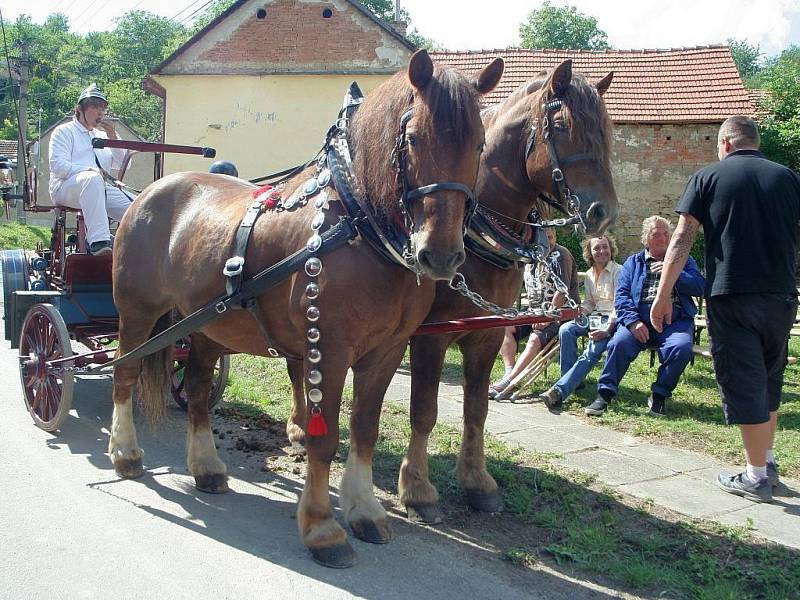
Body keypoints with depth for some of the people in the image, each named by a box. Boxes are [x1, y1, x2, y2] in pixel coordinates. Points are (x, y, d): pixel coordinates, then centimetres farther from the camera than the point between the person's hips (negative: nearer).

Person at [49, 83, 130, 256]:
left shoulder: (103, 135, 26)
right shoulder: (64, 132, 8)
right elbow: (58, 166, -7)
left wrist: (112, 137, 3)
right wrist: (88, 170, -22)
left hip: (103, 188, 6)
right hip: (65, 188, -6)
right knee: (93, 179, -40)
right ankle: (98, 241, -49)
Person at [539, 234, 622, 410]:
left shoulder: (618, 272, -6)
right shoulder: (589, 275, 15)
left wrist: (607, 329, -26)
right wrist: (580, 310, -5)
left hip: (613, 319, -7)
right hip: (595, 316, 7)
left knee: (591, 352, -29)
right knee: (565, 329, -22)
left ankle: (560, 391, -39)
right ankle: (572, 379, -15)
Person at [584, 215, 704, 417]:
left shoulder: (683, 260, 19)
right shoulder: (633, 263, 18)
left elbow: (700, 286, 2)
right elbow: (622, 295, 5)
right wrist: (633, 321, -12)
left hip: (675, 322, 0)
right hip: (640, 321, 0)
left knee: (681, 347, -31)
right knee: (619, 343, -28)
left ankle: (659, 395, -11)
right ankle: (605, 394, -16)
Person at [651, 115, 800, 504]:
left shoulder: (708, 177, 2)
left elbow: (682, 238, -4)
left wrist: (663, 294, -3)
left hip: (731, 296, -4)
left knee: (743, 384, 3)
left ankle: (757, 477, 9)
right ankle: (768, 462, 27)